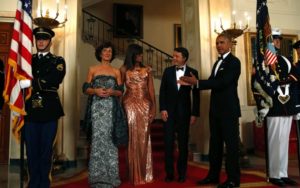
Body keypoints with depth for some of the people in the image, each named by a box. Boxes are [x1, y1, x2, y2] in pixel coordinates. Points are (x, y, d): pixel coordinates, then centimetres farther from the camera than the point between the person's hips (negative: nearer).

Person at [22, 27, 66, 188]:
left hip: (49, 110, -2)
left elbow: (55, 80, -12)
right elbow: (20, 78, 5)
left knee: (46, 150, 6)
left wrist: (31, 83, -17)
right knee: (31, 150, 6)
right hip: (30, 110, 2)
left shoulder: (58, 61, 6)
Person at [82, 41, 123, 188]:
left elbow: (121, 92, 9)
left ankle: (110, 175, 8)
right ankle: (98, 176, 4)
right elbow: (85, 89, 5)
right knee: (98, 138, -5)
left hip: (111, 108, 1)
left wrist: (112, 92, -11)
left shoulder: (116, 71, 12)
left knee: (109, 138, -1)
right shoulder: (92, 69, 9)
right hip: (97, 108, -1)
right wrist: (96, 91, -14)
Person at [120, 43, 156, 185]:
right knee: (133, 138, 0)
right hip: (130, 105, -2)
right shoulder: (124, 70, 5)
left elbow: (151, 90, 6)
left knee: (143, 138, 4)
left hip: (145, 105, 2)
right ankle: (134, 174, 9)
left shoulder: (147, 70, 11)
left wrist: (153, 107, -3)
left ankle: (144, 173, 14)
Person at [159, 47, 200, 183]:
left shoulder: (193, 72, 0)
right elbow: (162, 91, 3)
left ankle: (182, 173, 18)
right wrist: (162, 109, -6)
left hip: (184, 112, -1)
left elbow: (196, 95, 0)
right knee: (168, 143, 2)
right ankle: (169, 173, 11)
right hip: (169, 111, 1)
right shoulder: (168, 71, 5)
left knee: (183, 143, 7)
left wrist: (194, 113, -4)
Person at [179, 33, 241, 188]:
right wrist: (192, 83, 1)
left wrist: (198, 82, -23)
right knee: (215, 143, 13)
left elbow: (222, 82, -22)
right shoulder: (218, 62, 17)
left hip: (229, 109, -9)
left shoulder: (234, 61, -10)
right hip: (216, 109, 9)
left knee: (231, 143, -1)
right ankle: (213, 175, 23)